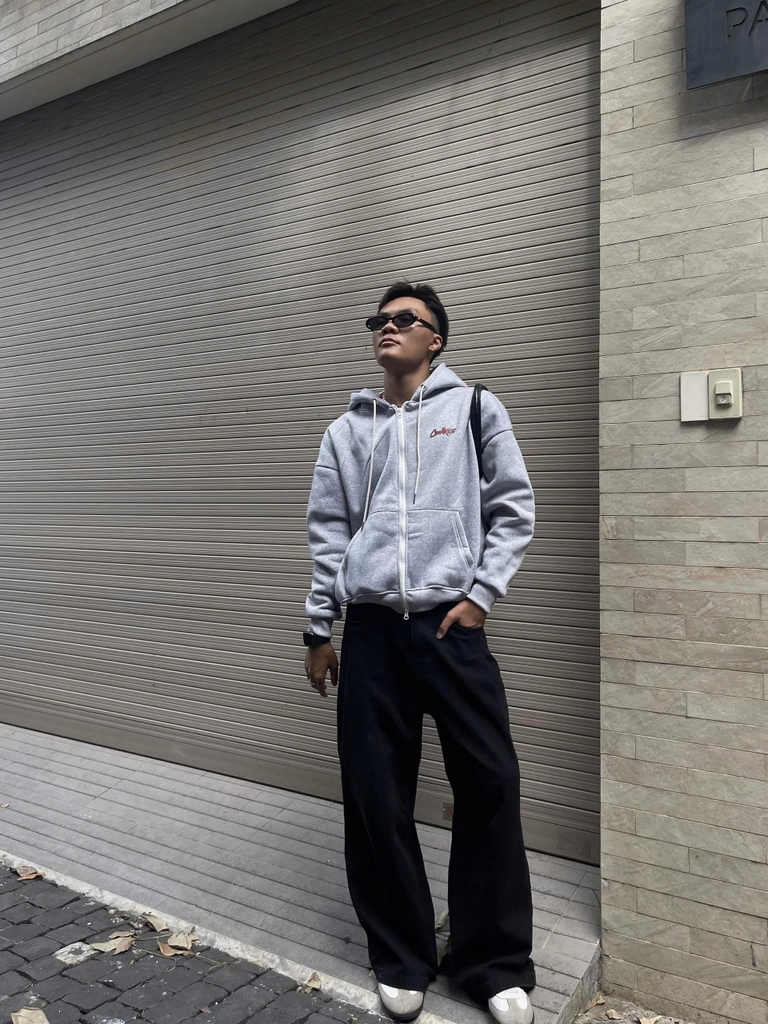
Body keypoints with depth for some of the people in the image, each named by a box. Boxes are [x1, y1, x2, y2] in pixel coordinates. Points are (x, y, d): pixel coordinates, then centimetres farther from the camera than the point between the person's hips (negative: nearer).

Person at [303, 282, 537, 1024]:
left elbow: (513, 509, 3)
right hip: (371, 630, 2)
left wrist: (481, 595, -6)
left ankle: (493, 963, 22)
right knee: (375, 798, 6)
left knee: (489, 787, 0)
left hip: (451, 625, -2)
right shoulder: (346, 431, 12)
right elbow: (327, 535, 11)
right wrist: (318, 631, 10)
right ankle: (401, 961, 27)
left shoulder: (475, 409, 5)